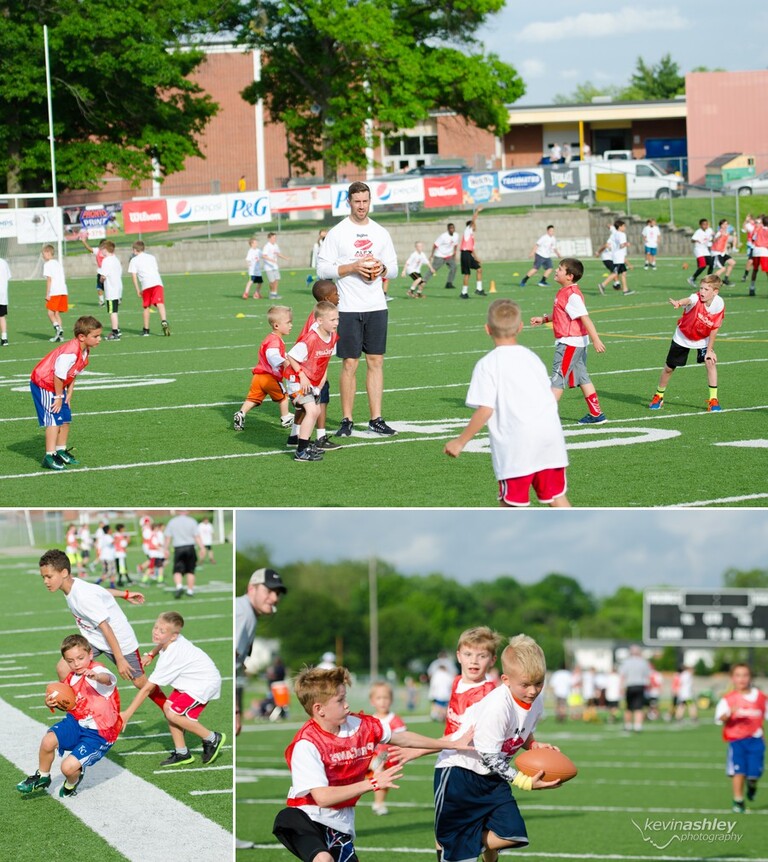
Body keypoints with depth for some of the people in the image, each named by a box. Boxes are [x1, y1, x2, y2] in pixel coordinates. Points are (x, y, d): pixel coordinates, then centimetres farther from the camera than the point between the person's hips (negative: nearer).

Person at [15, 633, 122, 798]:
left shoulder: (98, 671, -20)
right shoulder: (71, 677, 4)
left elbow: (109, 679, -45)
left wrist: (96, 677, -69)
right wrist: (52, 703, -5)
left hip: (99, 733, -7)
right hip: (77, 722, 7)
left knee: (68, 767, -18)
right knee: (48, 741, -19)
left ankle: (72, 784, 22)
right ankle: (42, 777, 11)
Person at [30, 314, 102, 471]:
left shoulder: (85, 352, 0)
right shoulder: (70, 353, -32)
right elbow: (59, 376, -27)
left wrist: (69, 394, 6)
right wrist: (59, 397, -16)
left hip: (57, 386, 9)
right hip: (43, 383, -9)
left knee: (65, 419, 12)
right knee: (54, 419, -11)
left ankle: (61, 451, 24)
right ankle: (49, 457, -10)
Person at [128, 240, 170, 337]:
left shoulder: (134, 260, 14)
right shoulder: (152, 257, 24)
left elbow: (134, 277, 7)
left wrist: (138, 290, 10)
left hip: (146, 285, -2)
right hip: (157, 283, 2)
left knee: (146, 307, 13)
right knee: (160, 304, -13)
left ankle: (146, 329, 19)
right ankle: (164, 321, -38)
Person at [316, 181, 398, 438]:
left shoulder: (380, 233, 11)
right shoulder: (337, 233, -1)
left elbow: (393, 269, 15)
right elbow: (323, 269, -6)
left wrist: (382, 268, -7)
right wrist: (353, 267, -16)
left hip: (376, 307, 3)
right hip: (348, 309, -3)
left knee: (376, 362, 3)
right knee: (349, 364, -2)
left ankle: (376, 419, 7)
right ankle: (346, 420, 5)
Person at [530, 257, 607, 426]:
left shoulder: (572, 295, -19)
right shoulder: (565, 292, 12)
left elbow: (585, 318, -24)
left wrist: (596, 339, -27)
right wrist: (544, 319, 23)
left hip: (570, 342, -10)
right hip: (577, 342, 10)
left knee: (558, 378, -5)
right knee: (582, 377, 14)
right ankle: (596, 414, 17)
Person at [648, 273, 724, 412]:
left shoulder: (719, 304, -22)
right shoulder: (696, 298, -32)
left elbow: (714, 329, -13)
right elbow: (688, 301, -57)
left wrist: (709, 350, -12)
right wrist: (679, 303, -81)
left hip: (703, 340, 1)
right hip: (682, 337, -1)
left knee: (710, 363, -19)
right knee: (669, 368, 7)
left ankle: (713, 399, -8)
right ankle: (658, 396, 31)